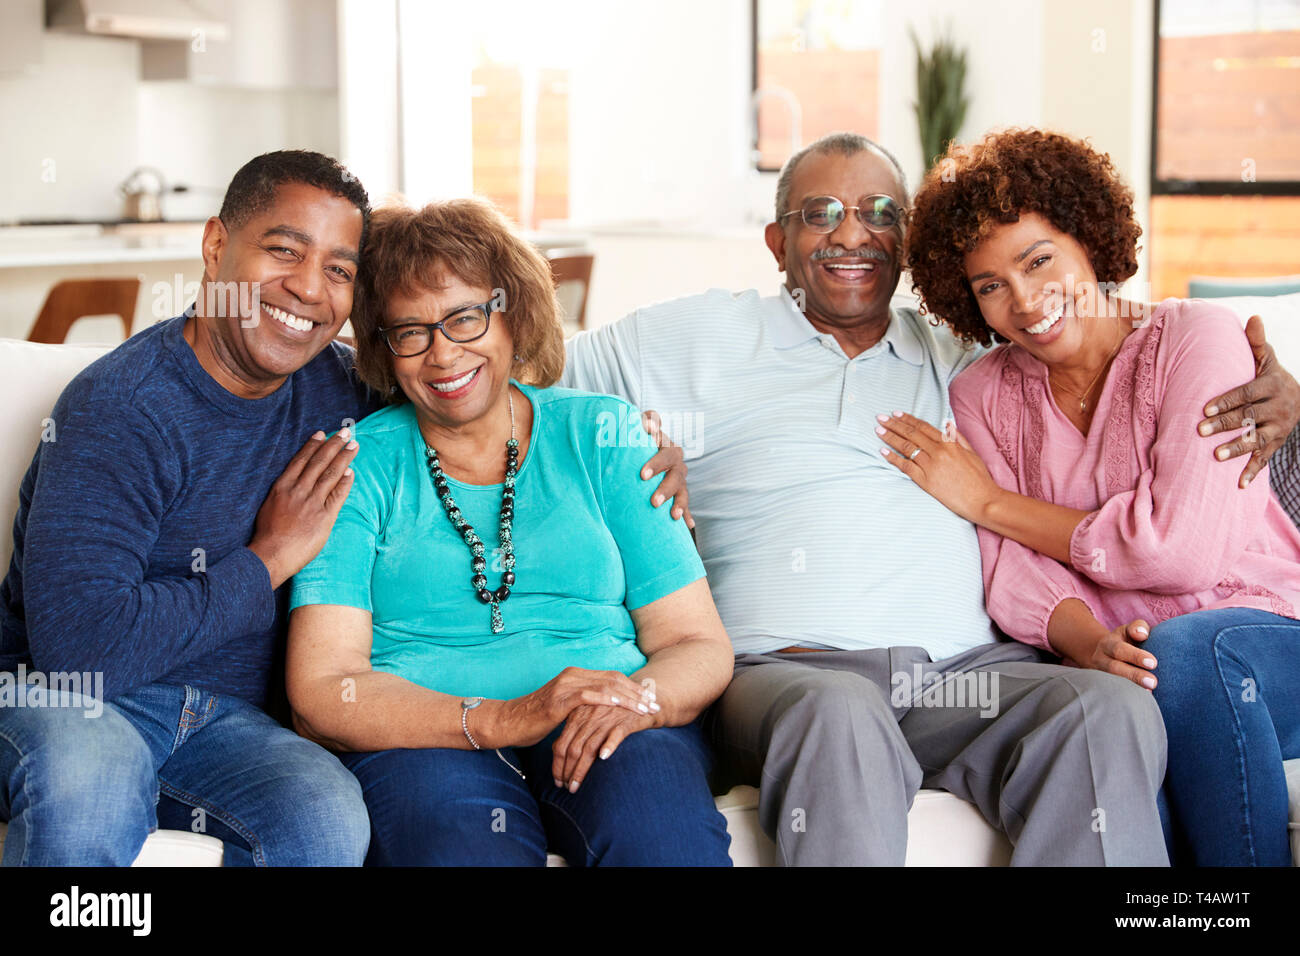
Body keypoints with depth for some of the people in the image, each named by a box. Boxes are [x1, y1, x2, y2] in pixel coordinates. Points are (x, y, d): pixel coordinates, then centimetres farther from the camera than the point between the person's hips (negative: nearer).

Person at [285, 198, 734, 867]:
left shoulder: (601, 436, 14)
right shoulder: (358, 467, 8)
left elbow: (700, 647, 8)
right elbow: (320, 693, -4)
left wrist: (637, 698, -17)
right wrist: (503, 719, -19)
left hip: (609, 736, 2)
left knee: (661, 821, -34)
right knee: (461, 836, -37)